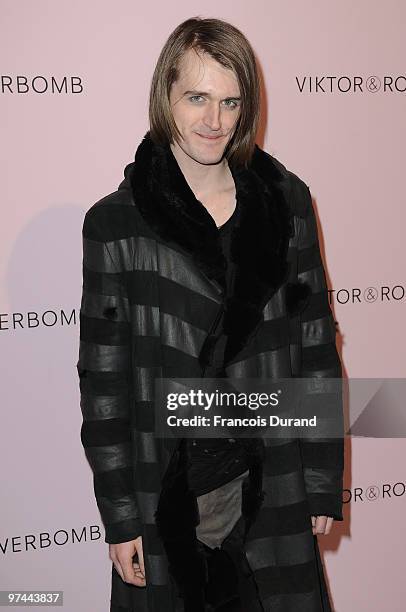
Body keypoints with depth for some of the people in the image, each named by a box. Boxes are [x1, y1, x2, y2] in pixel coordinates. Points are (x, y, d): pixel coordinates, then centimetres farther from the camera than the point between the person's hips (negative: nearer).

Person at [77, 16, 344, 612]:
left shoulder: (286, 200, 0)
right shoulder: (115, 222, -7)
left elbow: (316, 345, 3)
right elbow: (102, 378, -4)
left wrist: (324, 483, 3)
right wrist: (119, 517, -4)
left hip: (271, 489, 2)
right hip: (165, 496, -2)